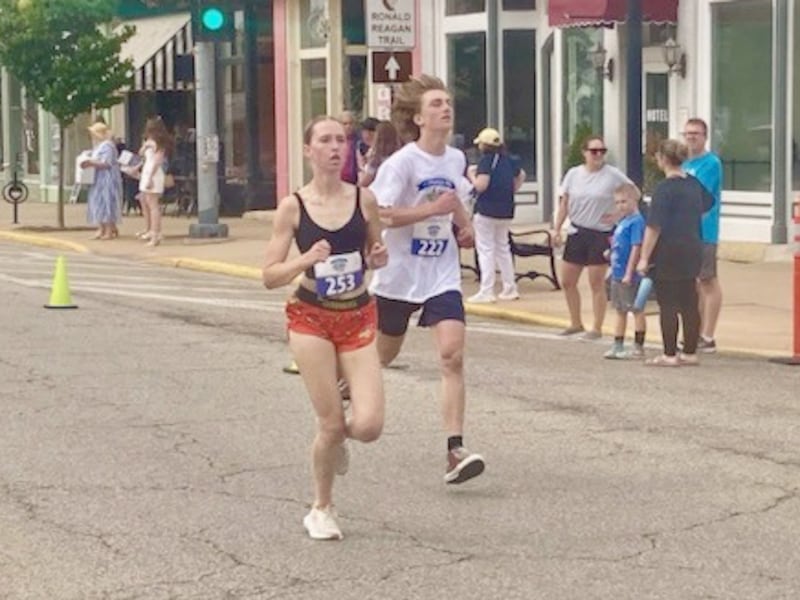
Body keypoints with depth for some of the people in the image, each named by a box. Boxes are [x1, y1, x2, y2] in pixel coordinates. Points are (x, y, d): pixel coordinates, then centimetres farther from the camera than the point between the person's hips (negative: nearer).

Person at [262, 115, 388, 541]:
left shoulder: (363, 199, 0)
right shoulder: (293, 207, -7)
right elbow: (270, 276, -6)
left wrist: (379, 259, -9)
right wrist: (306, 260, -23)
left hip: (358, 318, 2)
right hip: (311, 319, -2)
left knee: (368, 426, -11)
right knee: (330, 423, -3)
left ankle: (337, 436, 28)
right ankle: (321, 510, 22)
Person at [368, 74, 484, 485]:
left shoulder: (455, 160, 4)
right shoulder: (402, 163, -15)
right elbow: (378, 215, -24)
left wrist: (464, 226, 6)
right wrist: (433, 209, -26)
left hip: (442, 276, 3)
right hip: (400, 274, -3)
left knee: (452, 354, -15)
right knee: (383, 354, 15)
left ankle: (455, 452, -17)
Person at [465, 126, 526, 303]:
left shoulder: (486, 160, -15)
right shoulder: (508, 160, 8)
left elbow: (481, 185, -23)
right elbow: (521, 175, 24)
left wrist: (471, 174, -6)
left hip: (487, 211, -7)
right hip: (506, 211, 7)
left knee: (486, 250, -3)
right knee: (503, 248, 17)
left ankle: (486, 291, -5)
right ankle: (510, 288, 20)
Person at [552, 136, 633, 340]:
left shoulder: (613, 175, -7)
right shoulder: (573, 174, 4)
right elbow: (564, 204, 9)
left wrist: (618, 215, -8)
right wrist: (556, 229, 4)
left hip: (601, 235, -4)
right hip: (577, 232, 4)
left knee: (597, 283, 0)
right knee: (567, 282, 8)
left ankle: (597, 328, 11)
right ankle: (575, 323, 24)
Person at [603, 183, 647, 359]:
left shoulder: (636, 221, -16)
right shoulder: (622, 221, 11)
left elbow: (636, 248, -20)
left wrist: (629, 273, -22)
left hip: (629, 276, -9)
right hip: (617, 274, 9)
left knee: (636, 310, 1)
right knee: (620, 311, 15)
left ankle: (639, 348, 7)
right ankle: (617, 346, 22)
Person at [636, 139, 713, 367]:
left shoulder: (665, 188, -15)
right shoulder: (694, 183, 8)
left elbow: (654, 226, -18)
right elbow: (708, 203, 29)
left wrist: (644, 257, -16)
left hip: (668, 254, -7)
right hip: (693, 251, 7)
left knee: (668, 306, -2)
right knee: (689, 304, 11)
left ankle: (669, 355, 0)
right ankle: (689, 352, 15)